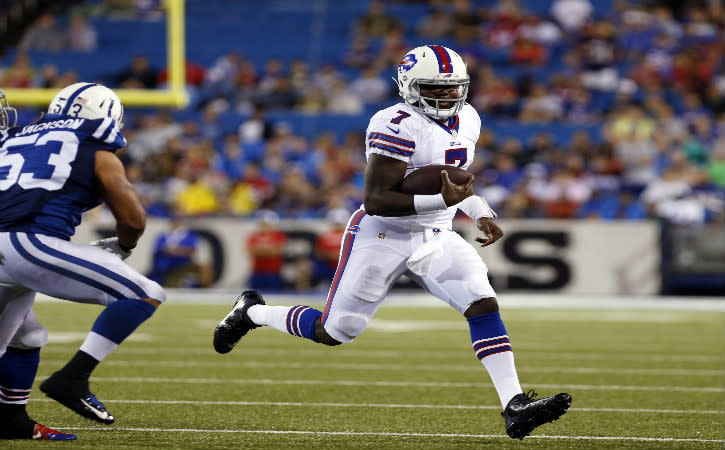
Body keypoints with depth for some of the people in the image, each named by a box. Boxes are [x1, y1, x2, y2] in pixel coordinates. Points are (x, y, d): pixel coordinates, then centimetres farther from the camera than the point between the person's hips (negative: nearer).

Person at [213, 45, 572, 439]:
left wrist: (480, 213, 6)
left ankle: (514, 407, -20)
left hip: (437, 238, 7)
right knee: (334, 332, 4)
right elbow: (375, 201, -25)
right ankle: (252, 312, 31)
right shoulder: (398, 126, -21)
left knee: (483, 304, -15)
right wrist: (442, 201, -32)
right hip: (383, 238, -6)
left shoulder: (466, 120, 6)